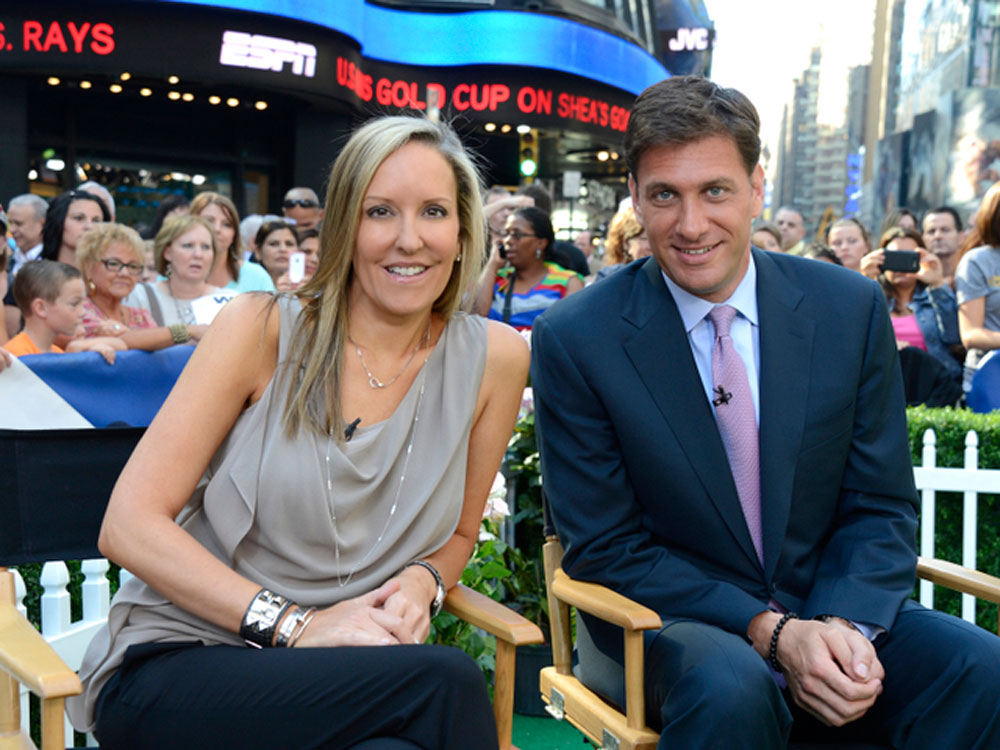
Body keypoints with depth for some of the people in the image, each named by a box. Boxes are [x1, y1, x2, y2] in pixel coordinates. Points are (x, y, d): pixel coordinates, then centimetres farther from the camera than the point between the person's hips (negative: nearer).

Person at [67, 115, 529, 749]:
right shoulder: (262, 329, -5)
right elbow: (129, 526, -9)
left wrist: (422, 582, -8)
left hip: (348, 672, 3)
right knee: (445, 682, -29)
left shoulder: (493, 358, 1)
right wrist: (292, 624, -18)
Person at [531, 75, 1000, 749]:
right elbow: (604, 547, -9)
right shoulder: (575, 340, -10)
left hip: (833, 615, 3)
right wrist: (770, 634, -19)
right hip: (664, 623, -2)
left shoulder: (851, 308, -2)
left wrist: (843, 625, -17)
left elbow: (882, 509, 3)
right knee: (730, 687, -34)